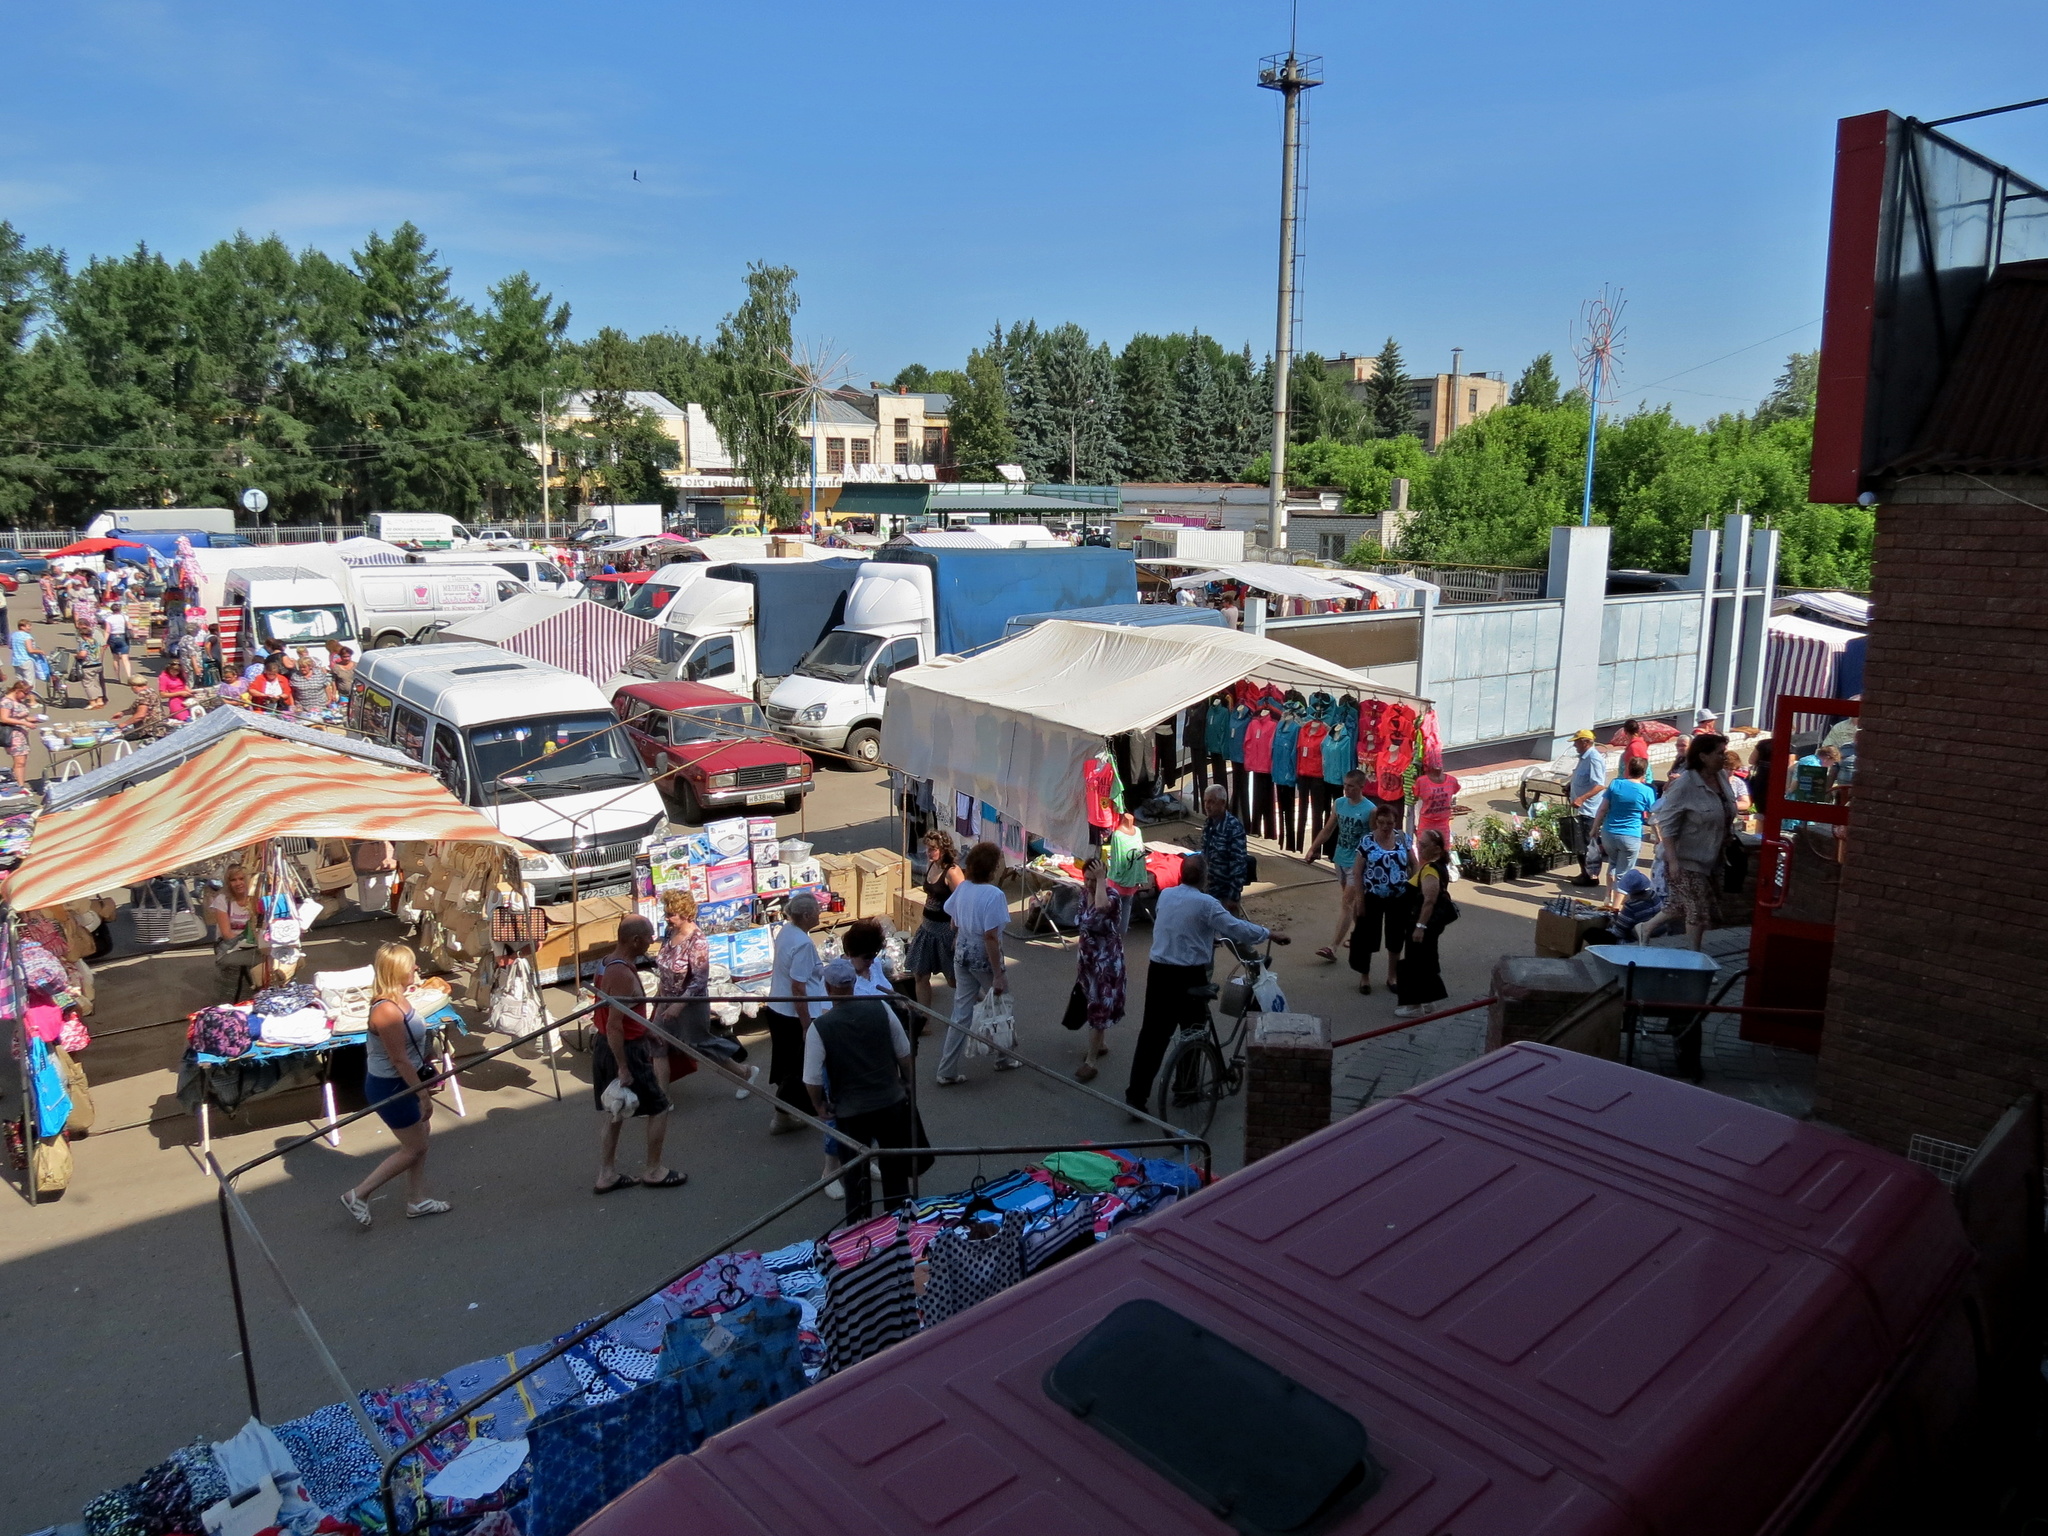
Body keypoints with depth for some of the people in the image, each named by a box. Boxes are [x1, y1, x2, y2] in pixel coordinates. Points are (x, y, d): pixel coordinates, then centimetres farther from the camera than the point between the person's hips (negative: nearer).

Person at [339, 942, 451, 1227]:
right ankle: (358, 1195, 17)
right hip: (390, 1088, -9)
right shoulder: (387, 1011, -30)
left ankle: (417, 1200, 34)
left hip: (403, 1082, 9)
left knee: (420, 1139, 19)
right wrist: (423, 1094, -18)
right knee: (414, 1148, 5)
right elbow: (400, 1060, -25)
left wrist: (423, 1084, 22)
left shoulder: (398, 999, -1)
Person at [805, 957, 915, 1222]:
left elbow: (812, 1081, -14)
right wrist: (906, 1083, 17)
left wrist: (820, 1106, 5)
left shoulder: (818, 1028, -18)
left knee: (856, 1173, 17)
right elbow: (904, 1054, -1)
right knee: (895, 1169, 21)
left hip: (850, 1111, -2)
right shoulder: (881, 1009, -11)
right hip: (892, 1102, 2)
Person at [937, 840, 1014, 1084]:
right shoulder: (994, 895, -22)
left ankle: (947, 1071, 12)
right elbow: (990, 937, -23)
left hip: (962, 953, 6)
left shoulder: (963, 887, -1)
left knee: (961, 1014, 11)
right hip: (984, 956, -6)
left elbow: (953, 924, 9)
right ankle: (1003, 1058, 35)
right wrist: (998, 974, -18)